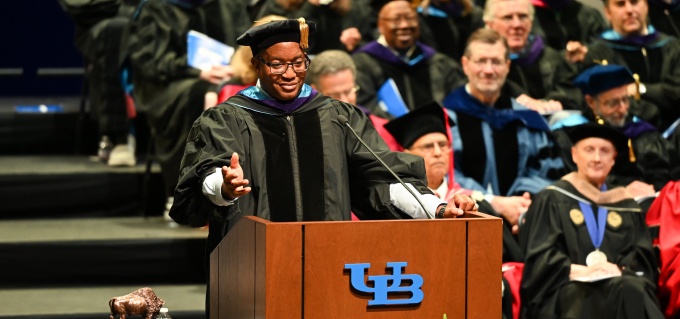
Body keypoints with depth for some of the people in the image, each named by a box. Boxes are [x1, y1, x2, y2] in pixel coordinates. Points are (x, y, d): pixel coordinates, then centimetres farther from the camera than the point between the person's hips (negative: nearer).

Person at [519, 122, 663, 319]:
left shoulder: (626, 206, 22)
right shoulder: (551, 201, 11)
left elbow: (642, 256, 11)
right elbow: (540, 257, 0)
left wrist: (619, 269, -12)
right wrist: (580, 271, -16)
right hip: (569, 288, -3)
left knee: (632, 291, -33)